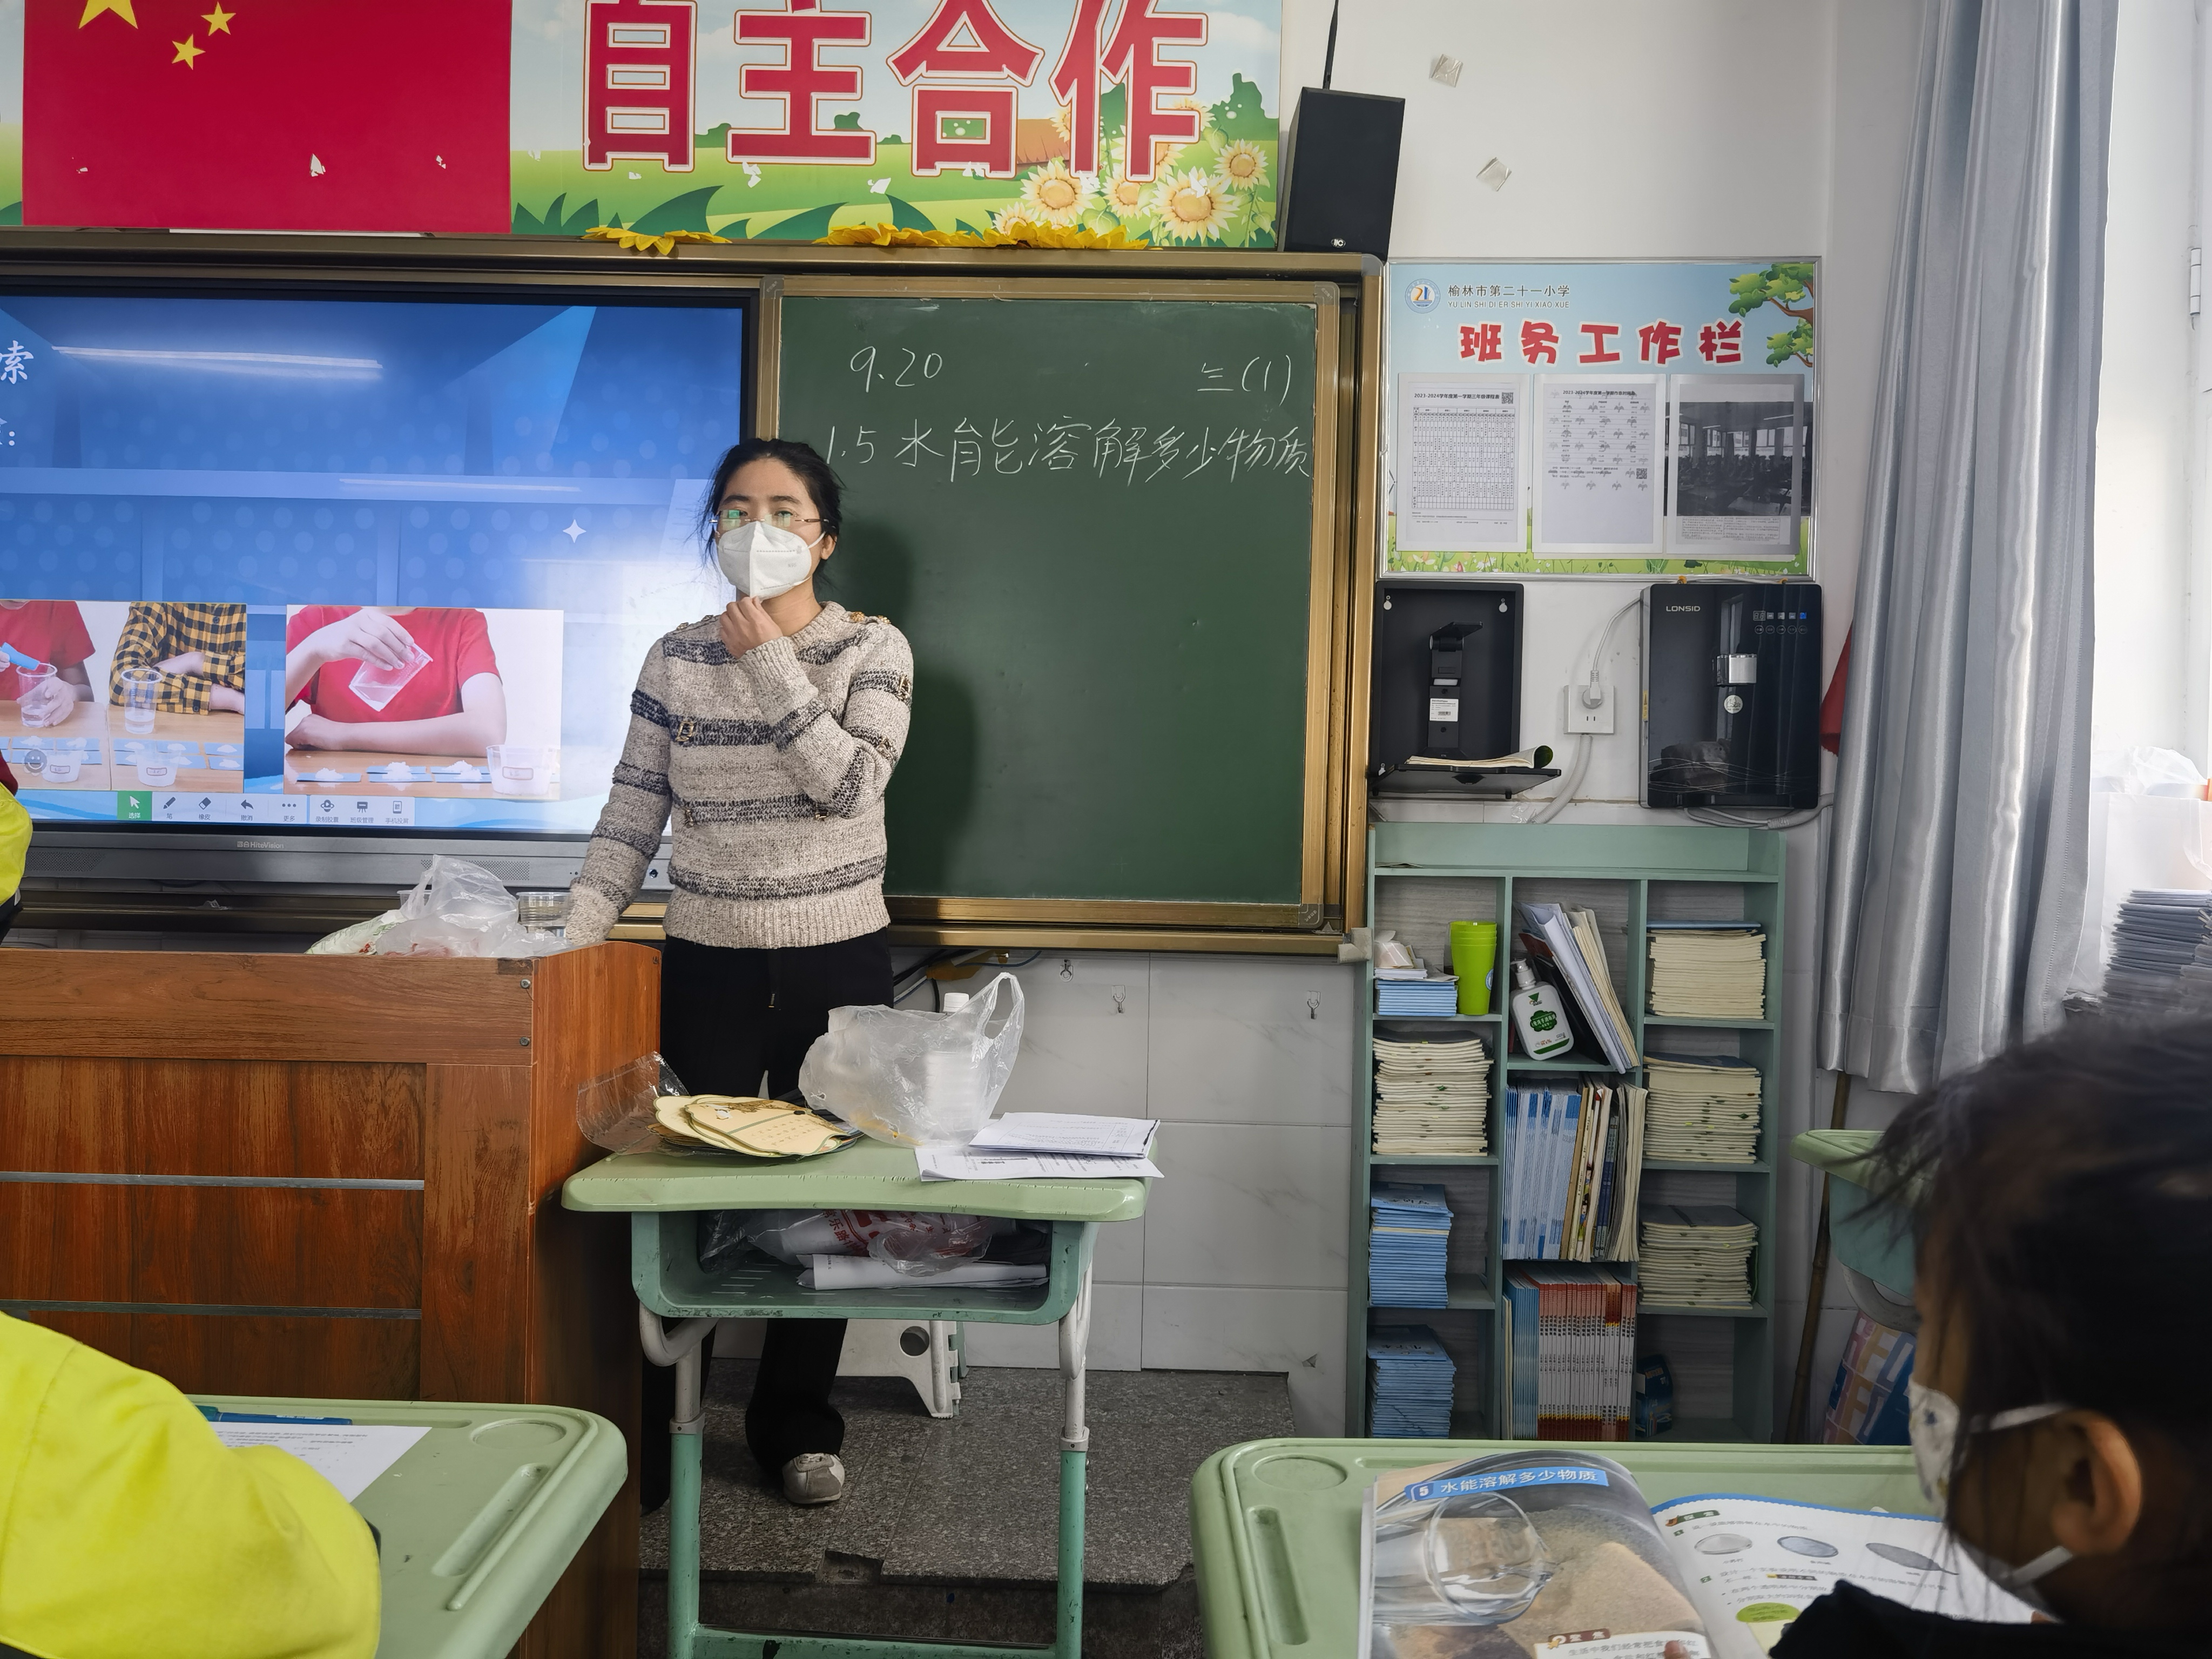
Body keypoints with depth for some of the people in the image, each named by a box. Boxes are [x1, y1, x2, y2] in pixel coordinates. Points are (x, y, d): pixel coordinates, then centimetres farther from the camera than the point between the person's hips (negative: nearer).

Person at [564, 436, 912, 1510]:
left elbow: (852, 783, -17)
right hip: (708, 967, 1)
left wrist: (769, 659, -17)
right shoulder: (676, 661, 5)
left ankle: (795, 1427, 25)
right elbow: (630, 821, 4)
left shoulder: (874, 651, 0)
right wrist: (574, 935, -7)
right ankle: (644, 1434, 16)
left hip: (838, 966, -1)